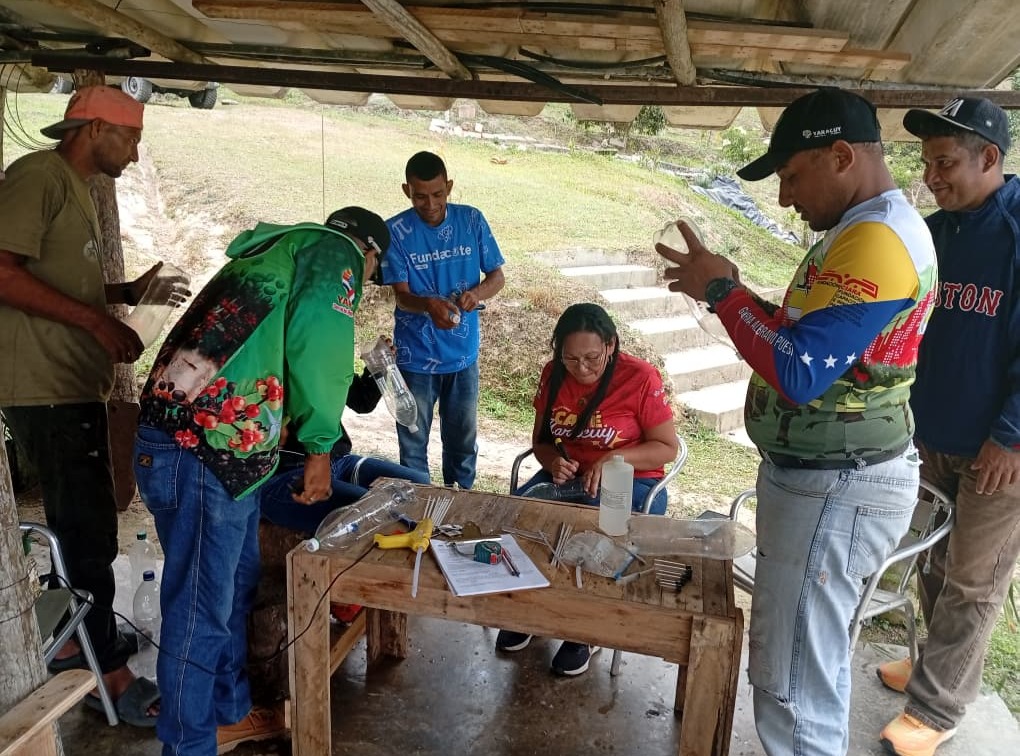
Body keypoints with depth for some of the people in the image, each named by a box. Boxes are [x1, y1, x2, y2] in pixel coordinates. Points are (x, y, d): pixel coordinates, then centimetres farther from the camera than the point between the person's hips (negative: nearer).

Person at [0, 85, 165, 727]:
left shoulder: (77, 189, 19)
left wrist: (127, 292, 12)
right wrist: (97, 320, -20)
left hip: (75, 386, 10)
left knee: (80, 525, 19)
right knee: (89, 533, -3)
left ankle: (76, 640, 36)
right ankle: (109, 674, 11)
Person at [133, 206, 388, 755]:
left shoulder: (278, 250, 27)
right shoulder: (333, 250, 0)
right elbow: (317, 345, -15)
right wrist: (320, 446, -6)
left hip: (216, 449, 10)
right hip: (199, 450, -10)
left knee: (234, 591, 20)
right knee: (201, 608, 1)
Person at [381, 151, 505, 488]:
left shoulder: (472, 220, -4)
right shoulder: (395, 231, -11)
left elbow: (497, 276, 0)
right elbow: (401, 295, -14)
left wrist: (477, 292, -23)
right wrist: (429, 305, -37)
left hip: (463, 353, 2)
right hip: (415, 356, -2)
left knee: (463, 441, 16)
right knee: (413, 444, 10)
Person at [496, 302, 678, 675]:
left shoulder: (641, 378, -14)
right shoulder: (553, 375, 1)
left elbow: (667, 448, -9)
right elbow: (540, 439, 10)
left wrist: (614, 459, -23)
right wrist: (552, 460, -13)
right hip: (568, 475, 5)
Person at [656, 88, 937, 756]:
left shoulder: (876, 239, -22)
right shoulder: (872, 228, 13)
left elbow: (798, 374, -27)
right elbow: (810, 344, 16)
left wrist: (724, 291, -16)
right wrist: (726, 290, 5)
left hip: (834, 493, -11)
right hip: (821, 478, 11)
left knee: (792, 682, 1)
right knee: (808, 659, 24)